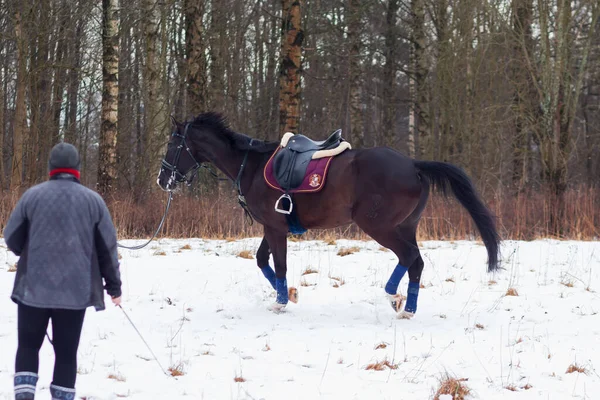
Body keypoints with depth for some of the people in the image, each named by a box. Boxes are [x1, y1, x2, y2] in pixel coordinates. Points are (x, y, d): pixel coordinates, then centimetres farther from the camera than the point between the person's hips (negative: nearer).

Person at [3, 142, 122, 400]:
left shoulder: (32, 195, -2)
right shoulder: (93, 200, 1)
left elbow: (11, 237, 4)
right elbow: (108, 248, 4)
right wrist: (114, 285, 14)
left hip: (33, 287, 0)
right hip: (76, 290, 0)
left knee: (28, 346, 13)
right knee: (66, 352, 8)